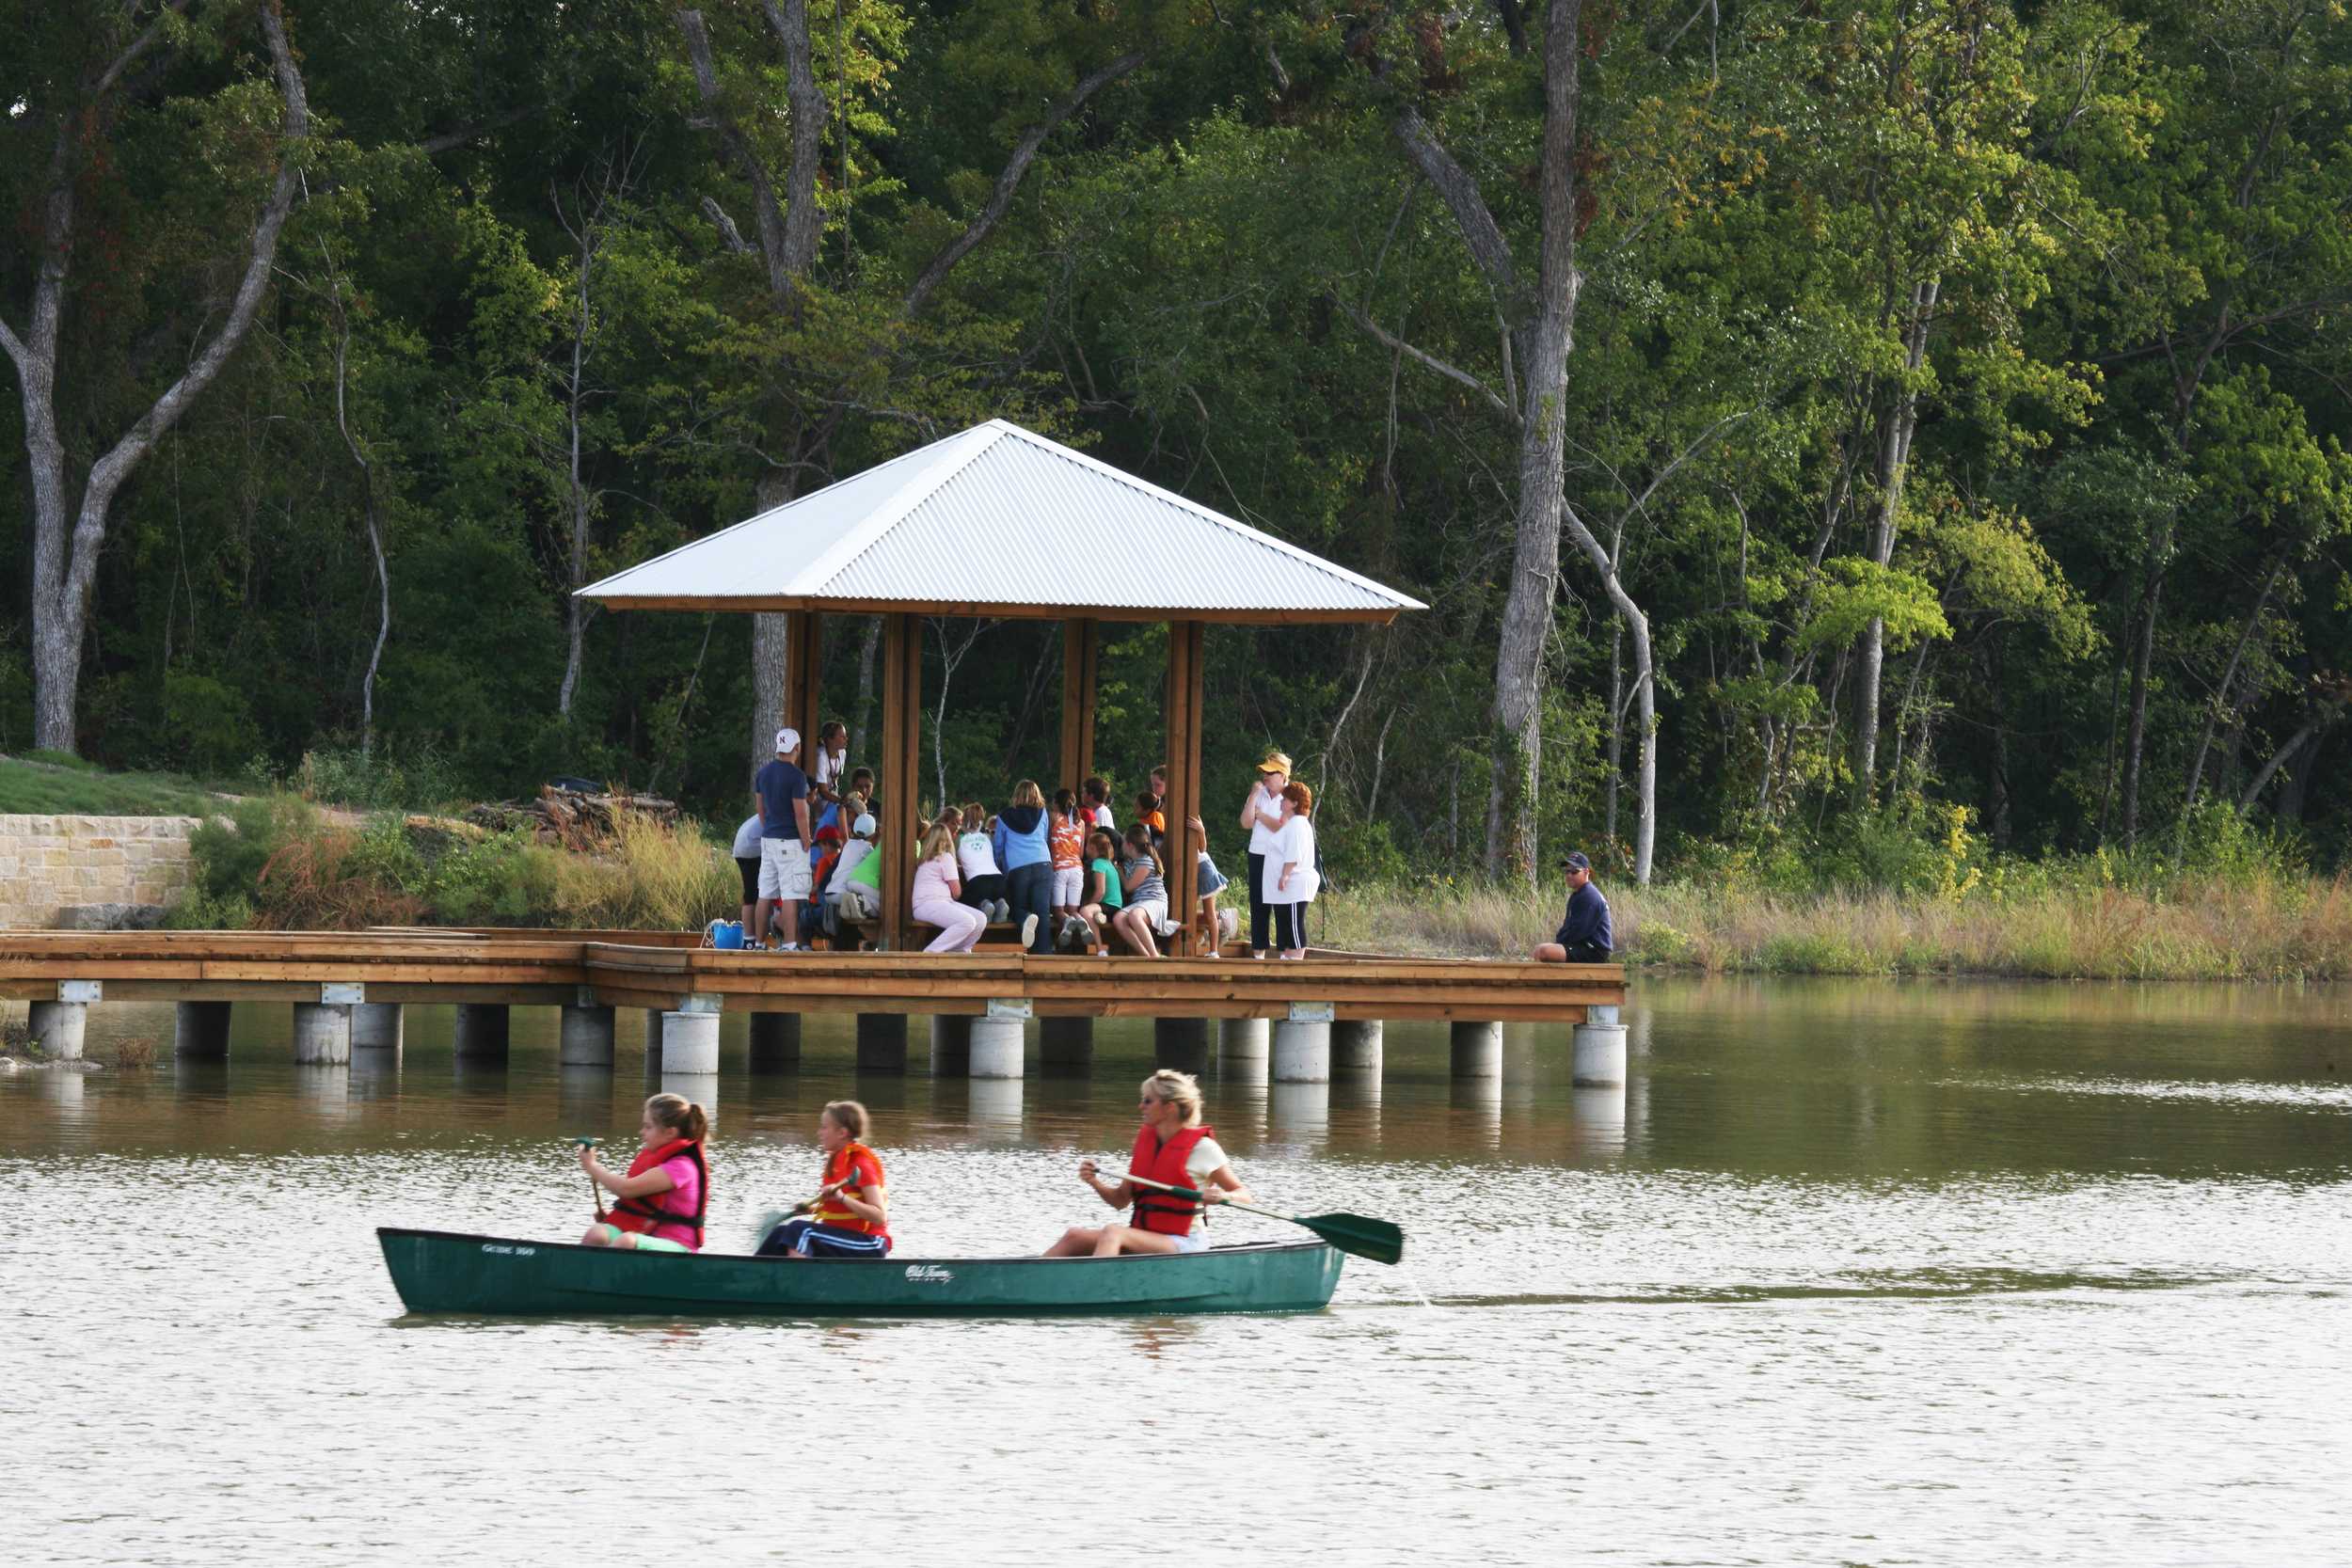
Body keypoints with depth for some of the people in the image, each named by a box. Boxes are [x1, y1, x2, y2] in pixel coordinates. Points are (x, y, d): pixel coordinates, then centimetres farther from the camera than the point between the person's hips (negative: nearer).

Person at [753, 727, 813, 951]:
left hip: (768, 839, 7)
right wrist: (806, 844, -8)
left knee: (766, 894, 11)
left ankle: (759, 943, 14)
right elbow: (800, 814, -14)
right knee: (790, 896, -8)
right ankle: (790, 944, -12)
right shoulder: (796, 776, -14)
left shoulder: (764, 773, 8)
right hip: (790, 841, -7)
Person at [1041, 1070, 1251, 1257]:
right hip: (1144, 1238, 7)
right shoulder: (1145, 1139, 12)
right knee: (1075, 1235, -13)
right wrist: (1096, 1183, -4)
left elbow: (1244, 1196, -1)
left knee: (1112, 1233, -32)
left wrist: (1224, 1196, -23)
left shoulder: (1202, 1147, -6)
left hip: (1183, 1244, -7)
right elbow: (1121, 1200, 16)